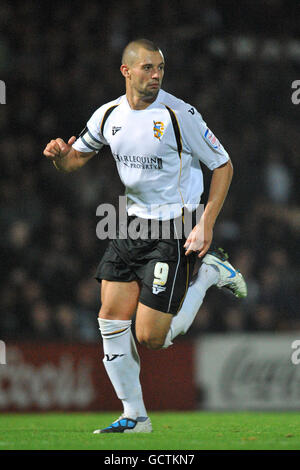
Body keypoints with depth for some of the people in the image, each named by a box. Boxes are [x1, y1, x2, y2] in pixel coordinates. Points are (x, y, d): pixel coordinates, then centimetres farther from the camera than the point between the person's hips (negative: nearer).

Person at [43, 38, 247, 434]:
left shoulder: (179, 114, -14)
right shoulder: (109, 115, 2)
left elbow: (222, 165, -7)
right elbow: (76, 158, 16)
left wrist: (206, 224, -14)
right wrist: (60, 154, -9)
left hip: (176, 230, -6)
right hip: (134, 222, 6)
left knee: (151, 338, -9)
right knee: (112, 317, -4)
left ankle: (209, 273, 13)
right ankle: (134, 417, 8)